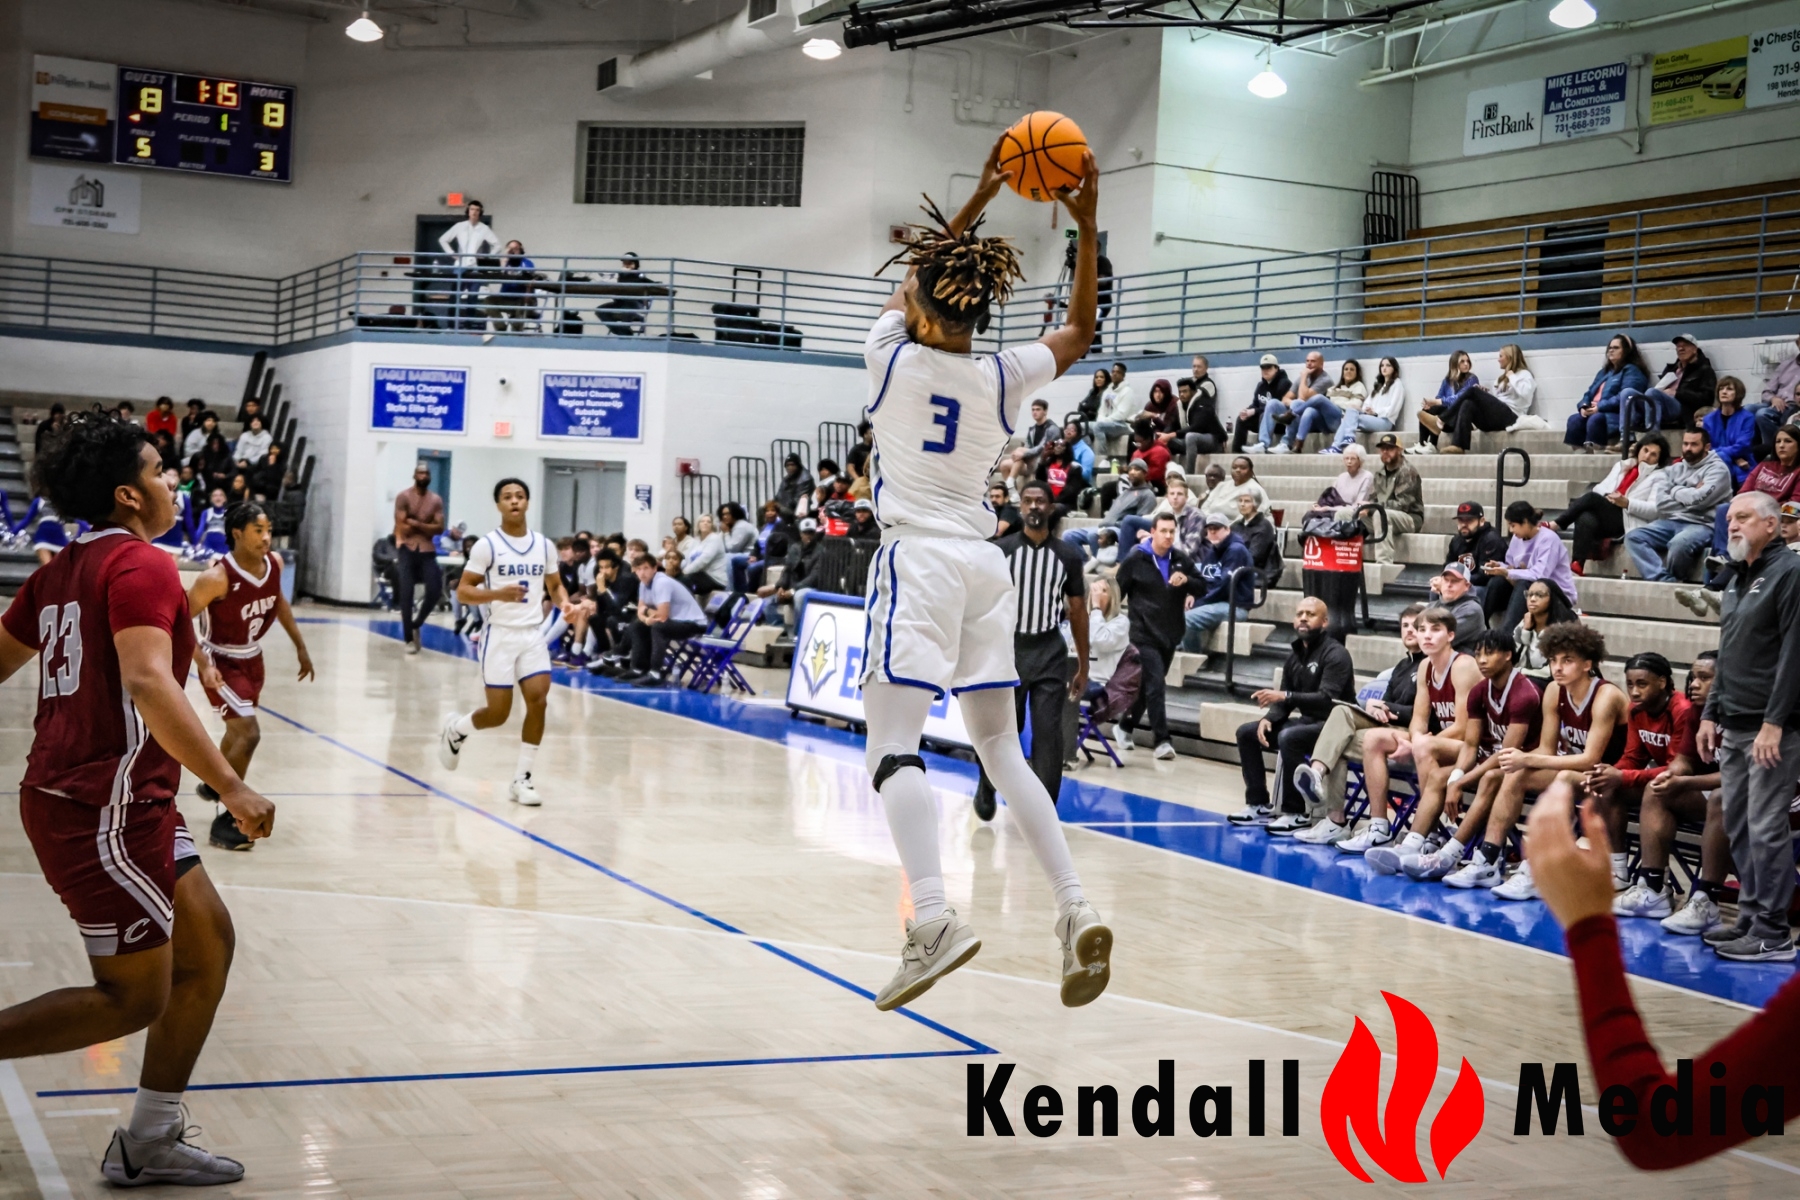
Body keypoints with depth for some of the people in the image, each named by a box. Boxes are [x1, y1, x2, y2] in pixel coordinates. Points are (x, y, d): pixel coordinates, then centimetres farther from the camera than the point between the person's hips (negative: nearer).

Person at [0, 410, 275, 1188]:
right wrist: (230, 787, -28)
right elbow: (149, 685, -27)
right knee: (133, 999, 0)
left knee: (209, 942, 12)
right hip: (105, 809, -9)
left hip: (70, 794, 9)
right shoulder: (142, 565, -14)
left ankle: (150, 1144, 17)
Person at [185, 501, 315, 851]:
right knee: (249, 733, -20)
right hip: (222, 662, -8)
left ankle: (212, 785, 53)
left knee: (239, 731, 25)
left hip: (252, 658, 8)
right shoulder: (218, 577, -30)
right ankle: (225, 821, -9)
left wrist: (300, 645, 13)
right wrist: (203, 664, -34)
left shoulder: (274, 563, -10)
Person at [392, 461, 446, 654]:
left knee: (435, 591, -6)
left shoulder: (436, 500, 8)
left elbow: (439, 528, -2)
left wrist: (416, 524, -12)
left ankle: (416, 624, 19)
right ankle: (408, 638, 3)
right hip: (407, 550, -3)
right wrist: (427, 526, -6)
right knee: (406, 595, -4)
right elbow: (402, 528, -9)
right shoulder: (403, 497, -3)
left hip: (427, 551, 3)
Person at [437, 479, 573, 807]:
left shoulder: (544, 545, 6)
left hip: (533, 634, 4)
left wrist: (564, 602, -6)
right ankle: (455, 728, 33)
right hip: (500, 635, -3)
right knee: (498, 713, -1)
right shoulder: (487, 545, -7)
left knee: (538, 702, -11)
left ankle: (522, 779, 1)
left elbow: (554, 585, 17)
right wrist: (498, 594, -25)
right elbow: (463, 592, -8)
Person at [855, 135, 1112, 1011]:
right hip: (985, 566, 5)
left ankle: (933, 918, -29)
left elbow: (913, 282, 17)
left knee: (894, 743, -10)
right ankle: (1075, 910, -1)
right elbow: (1079, 332, 21)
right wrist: (1087, 226, 13)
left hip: (918, 560, -4)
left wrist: (981, 197, 20)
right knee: (1000, 748, 11)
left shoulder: (893, 357, -2)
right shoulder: (1003, 378, 3)